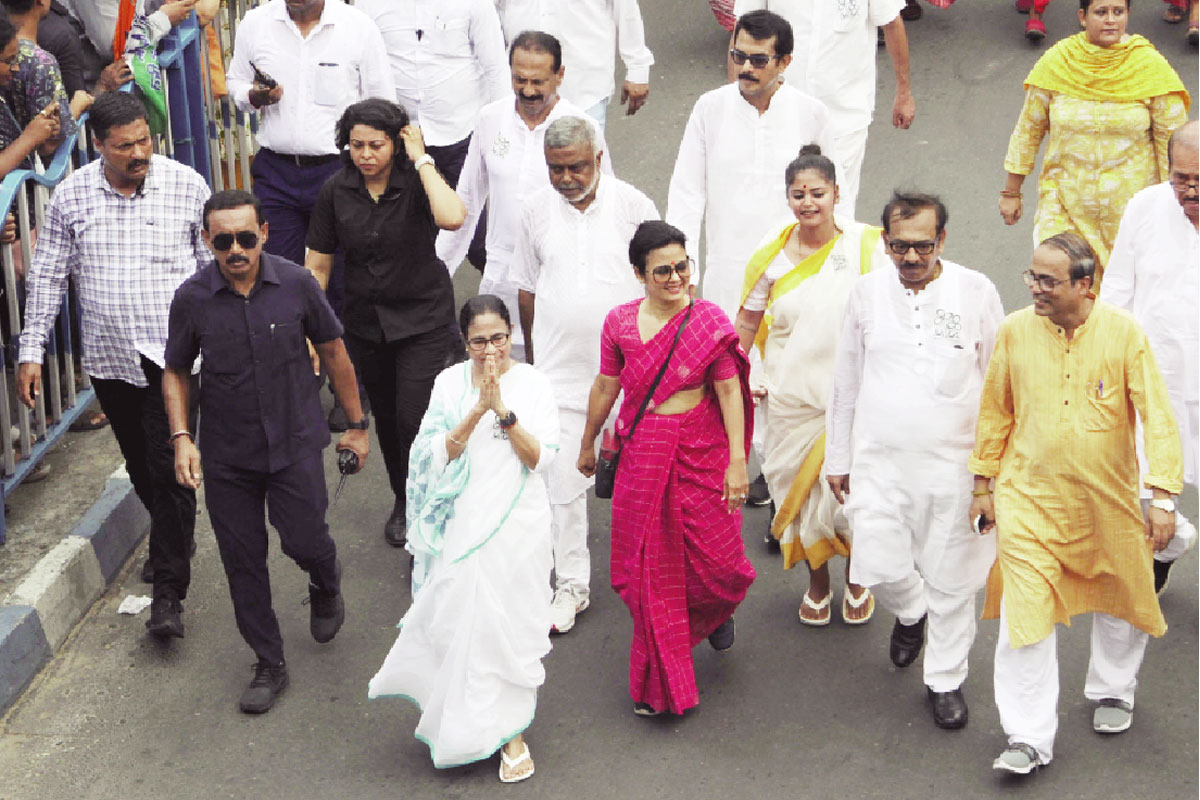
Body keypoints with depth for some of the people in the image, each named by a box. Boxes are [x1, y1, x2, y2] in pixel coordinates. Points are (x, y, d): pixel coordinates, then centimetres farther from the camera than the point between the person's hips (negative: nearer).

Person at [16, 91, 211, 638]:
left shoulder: (186, 186, -5)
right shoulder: (71, 195, -1)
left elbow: (216, 268, 3)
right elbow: (46, 276, 5)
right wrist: (31, 351, 1)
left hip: (173, 355, -3)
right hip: (109, 360, 3)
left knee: (170, 468, -8)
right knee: (140, 466, 16)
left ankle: (168, 592, -3)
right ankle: (176, 535, 42)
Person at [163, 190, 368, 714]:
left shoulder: (296, 284, -11)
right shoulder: (192, 299, -10)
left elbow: (333, 352, 2)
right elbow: (176, 372, 4)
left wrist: (356, 425, 7)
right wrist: (181, 438, -9)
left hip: (294, 444, -1)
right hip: (226, 455, 1)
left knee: (304, 540, -4)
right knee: (243, 560, 6)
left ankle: (326, 588, 35)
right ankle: (269, 665, 24)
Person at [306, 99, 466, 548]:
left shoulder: (417, 182, -16)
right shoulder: (336, 191, -6)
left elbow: (452, 218, -39)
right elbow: (318, 264, 2)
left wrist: (421, 161, -29)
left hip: (422, 319, -4)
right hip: (365, 321, 4)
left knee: (413, 419, -13)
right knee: (385, 416, 16)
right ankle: (402, 500, 38)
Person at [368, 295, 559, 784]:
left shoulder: (533, 384, -2)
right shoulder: (450, 383, 1)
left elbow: (540, 459, -10)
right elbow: (438, 455, -7)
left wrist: (503, 409, -21)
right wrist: (478, 408, -19)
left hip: (517, 523, -1)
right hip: (463, 524, 1)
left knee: (509, 622, 3)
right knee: (458, 619, 4)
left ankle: (510, 731, 15)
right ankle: (461, 723, 24)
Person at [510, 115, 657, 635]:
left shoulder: (632, 204, -5)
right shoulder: (536, 210, 2)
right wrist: (534, 354, 18)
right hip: (561, 371, 1)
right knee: (564, 483, 2)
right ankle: (571, 585, 15)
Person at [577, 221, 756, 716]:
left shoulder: (709, 320, -7)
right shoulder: (620, 323, -2)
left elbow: (729, 390, -7)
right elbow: (605, 386, 9)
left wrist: (737, 460, -10)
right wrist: (588, 444, 19)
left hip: (701, 451, -1)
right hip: (643, 455, 1)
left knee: (715, 558, 0)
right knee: (649, 564, 5)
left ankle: (717, 611, 41)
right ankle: (659, 683, 21)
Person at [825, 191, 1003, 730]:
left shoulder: (977, 293, -5)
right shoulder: (867, 293, 1)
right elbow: (846, 382, 10)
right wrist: (837, 458, 13)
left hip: (952, 462, -1)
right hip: (879, 461, 1)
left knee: (951, 577, 6)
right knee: (877, 568, -5)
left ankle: (946, 681, 26)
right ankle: (911, 611, 31)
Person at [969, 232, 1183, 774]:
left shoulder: (1123, 333, -11)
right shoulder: (1014, 331, -5)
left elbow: (1157, 416, -10)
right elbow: (994, 412, 7)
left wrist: (1163, 495, -16)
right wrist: (983, 484, 9)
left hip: (1108, 498, 0)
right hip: (1029, 497, 0)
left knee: (1118, 598, 18)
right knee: (1024, 612, -7)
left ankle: (1113, 690, 45)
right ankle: (1029, 739, 0)